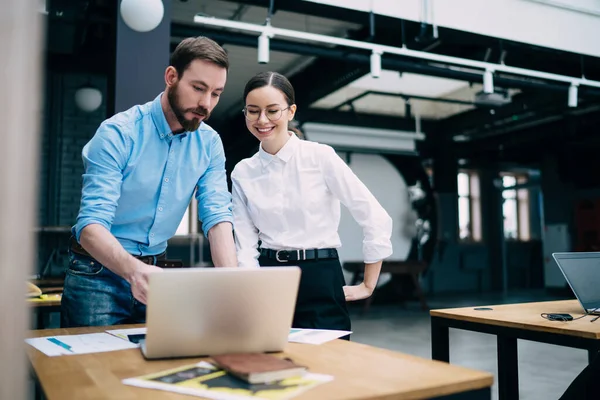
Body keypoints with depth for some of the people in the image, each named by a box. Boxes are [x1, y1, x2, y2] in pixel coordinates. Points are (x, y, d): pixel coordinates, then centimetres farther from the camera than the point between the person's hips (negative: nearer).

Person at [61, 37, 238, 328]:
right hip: (99, 271, -4)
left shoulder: (210, 144, -2)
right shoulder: (118, 134, -16)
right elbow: (91, 224, -25)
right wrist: (134, 270, -45)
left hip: (156, 270, 4)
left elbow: (217, 217, -10)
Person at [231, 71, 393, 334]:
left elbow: (376, 219, -7)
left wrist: (368, 285, -2)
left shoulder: (321, 156, -8)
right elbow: (245, 244, 1)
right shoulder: (242, 173, 3)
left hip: (320, 281, -2)